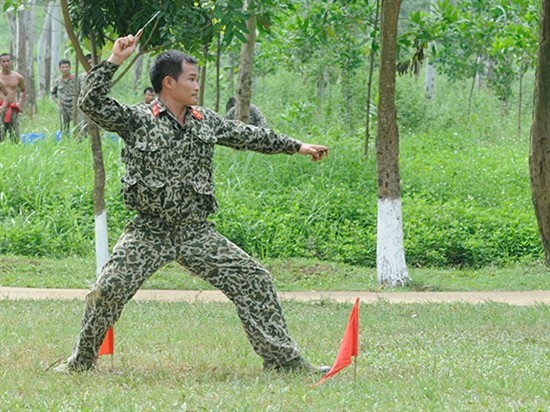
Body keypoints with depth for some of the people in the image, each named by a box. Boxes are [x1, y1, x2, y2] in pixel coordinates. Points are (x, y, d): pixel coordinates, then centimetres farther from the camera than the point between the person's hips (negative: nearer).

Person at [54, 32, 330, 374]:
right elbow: (91, 102, -14)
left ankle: (284, 359, 4)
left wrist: (298, 147, 29)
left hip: (197, 231, 4)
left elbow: (248, 136, 23)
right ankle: (81, 361, 3)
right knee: (108, 289, -18)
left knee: (254, 281, -3)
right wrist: (115, 60, -19)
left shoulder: (206, 121, 10)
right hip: (149, 231, -4)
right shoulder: (137, 120, -3)